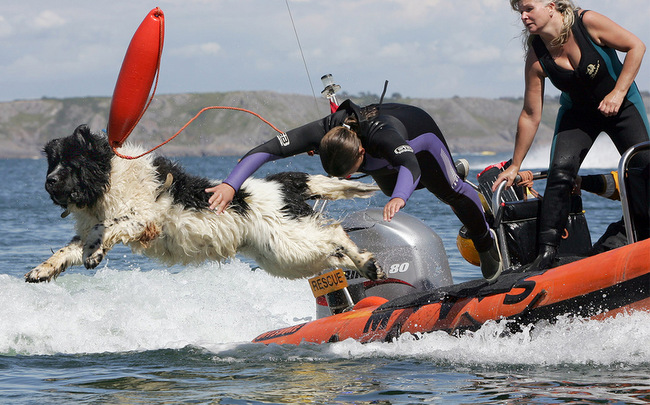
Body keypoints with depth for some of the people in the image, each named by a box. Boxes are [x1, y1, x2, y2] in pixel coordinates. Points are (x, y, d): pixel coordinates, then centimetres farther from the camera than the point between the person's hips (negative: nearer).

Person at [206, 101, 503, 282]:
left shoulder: (380, 135, -53)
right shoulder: (322, 132, -43)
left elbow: (411, 166, -72)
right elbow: (262, 151, -49)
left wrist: (399, 198, -92)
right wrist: (230, 185, -63)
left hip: (419, 130, -6)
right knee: (393, 191, 32)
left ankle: (486, 242, 28)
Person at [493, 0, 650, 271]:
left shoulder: (587, 22, -25)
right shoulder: (536, 57, -17)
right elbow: (530, 116, -11)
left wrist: (618, 92, -23)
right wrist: (515, 166, -8)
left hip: (621, 105, -1)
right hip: (578, 114, 1)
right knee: (560, 172, -18)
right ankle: (547, 252, -19)